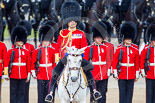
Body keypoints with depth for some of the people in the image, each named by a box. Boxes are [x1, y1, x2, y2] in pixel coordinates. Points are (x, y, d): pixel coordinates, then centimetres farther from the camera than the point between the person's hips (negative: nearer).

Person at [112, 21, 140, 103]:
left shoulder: (135, 49, 4)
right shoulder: (119, 49, -1)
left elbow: (137, 63, 7)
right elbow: (114, 61, 0)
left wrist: (137, 74, 5)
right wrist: (115, 73, -5)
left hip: (131, 75, 2)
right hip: (122, 74, -2)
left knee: (129, 92, 4)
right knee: (122, 92, 0)